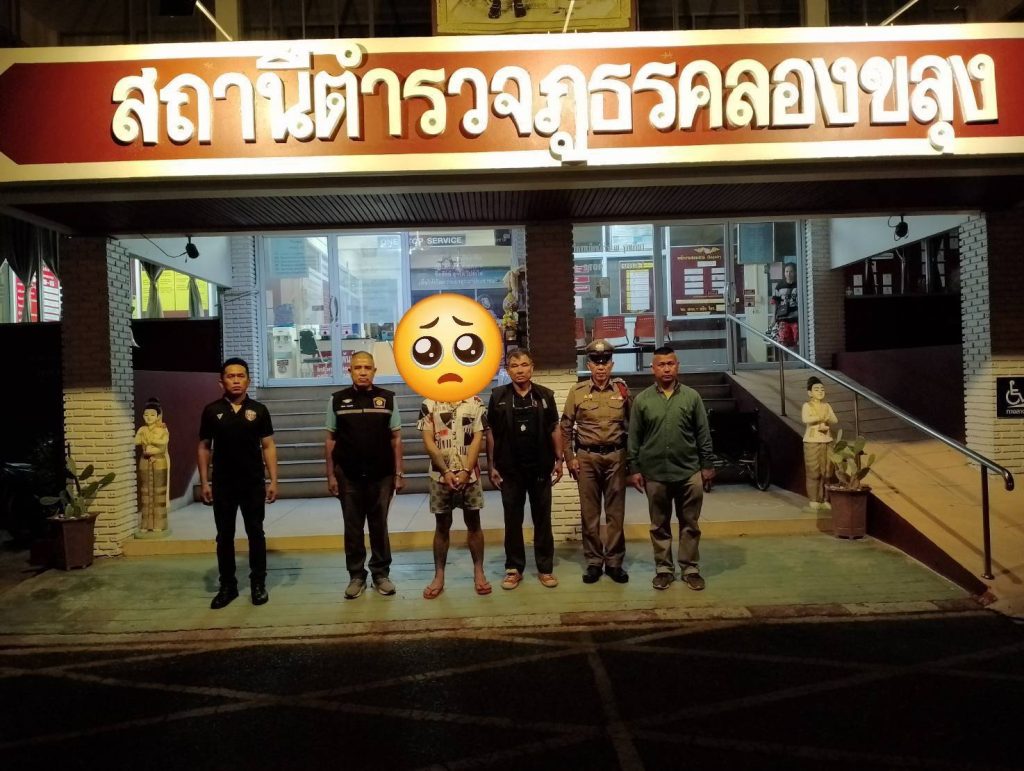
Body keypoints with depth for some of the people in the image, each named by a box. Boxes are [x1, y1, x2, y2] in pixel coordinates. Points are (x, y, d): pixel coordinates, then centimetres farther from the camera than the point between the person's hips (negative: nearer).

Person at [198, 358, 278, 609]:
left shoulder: (258, 410, 0)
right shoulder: (211, 411, 1)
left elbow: (268, 446, 1)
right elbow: (204, 447, 4)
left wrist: (273, 480, -5)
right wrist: (204, 482, -1)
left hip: (254, 484, -1)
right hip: (222, 485, 1)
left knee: (256, 534, 7)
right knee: (224, 536, 9)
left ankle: (258, 584, 17)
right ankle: (227, 585, 20)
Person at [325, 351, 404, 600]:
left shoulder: (387, 399, 0)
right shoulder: (337, 400, 1)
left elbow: (396, 438, 2)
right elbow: (331, 440, 4)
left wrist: (399, 473, -2)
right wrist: (330, 475, 1)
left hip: (381, 476, 0)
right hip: (348, 477, 1)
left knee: (379, 527, 9)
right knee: (353, 529, 9)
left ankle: (381, 573, 20)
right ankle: (356, 575, 19)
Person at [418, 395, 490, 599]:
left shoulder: (475, 402, 1)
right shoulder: (429, 404, 1)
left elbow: (478, 439, -3)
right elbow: (428, 441, -3)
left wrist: (465, 471, -13)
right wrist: (446, 471, -11)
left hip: (469, 473, 0)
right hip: (440, 475, 0)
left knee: (473, 523, 7)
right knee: (442, 525, 8)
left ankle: (478, 572, 18)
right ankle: (439, 576, 16)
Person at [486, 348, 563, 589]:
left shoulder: (545, 395, 1)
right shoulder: (498, 396, -1)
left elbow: (555, 429, 7)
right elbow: (491, 432, 2)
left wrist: (559, 459, 2)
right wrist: (492, 465, 0)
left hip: (540, 467, 1)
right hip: (510, 469, -1)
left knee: (542, 519, 9)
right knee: (513, 520, 8)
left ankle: (545, 568, 19)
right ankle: (514, 568, 19)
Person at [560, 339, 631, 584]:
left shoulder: (622, 390, 2)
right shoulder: (577, 391, 0)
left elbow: (631, 425, 7)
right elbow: (566, 428, 3)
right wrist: (569, 458, -1)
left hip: (615, 456, 1)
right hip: (586, 457, 0)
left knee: (615, 512, 5)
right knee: (589, 512, 5)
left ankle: (614, 561, 16)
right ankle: (593, 562, 16)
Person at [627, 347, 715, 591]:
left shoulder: (691, 396, 2)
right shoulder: (642, 400, 1)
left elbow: (703, 434, 5)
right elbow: (633, 438, 3)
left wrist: (707, 464, 3)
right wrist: (634, 468, 0)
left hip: (689, 472, 0)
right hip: (655, 473, 0)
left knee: (690, 524, 8)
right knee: (659, 526, 9)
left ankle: (690, 568, 19)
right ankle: (663, 568, 20)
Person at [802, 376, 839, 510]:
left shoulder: (827, 405, 11)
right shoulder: (807, 405, -5)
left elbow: (835, 420, 0)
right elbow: (805, 419, -24)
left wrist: (825, 424, -18)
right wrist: (821, 418, -21)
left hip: (827, 441, 5)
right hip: (812, 441, -5)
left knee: (826, 472, 5)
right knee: (813, 472, -3)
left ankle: (823, 499, 12)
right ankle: (813, 500, 3)